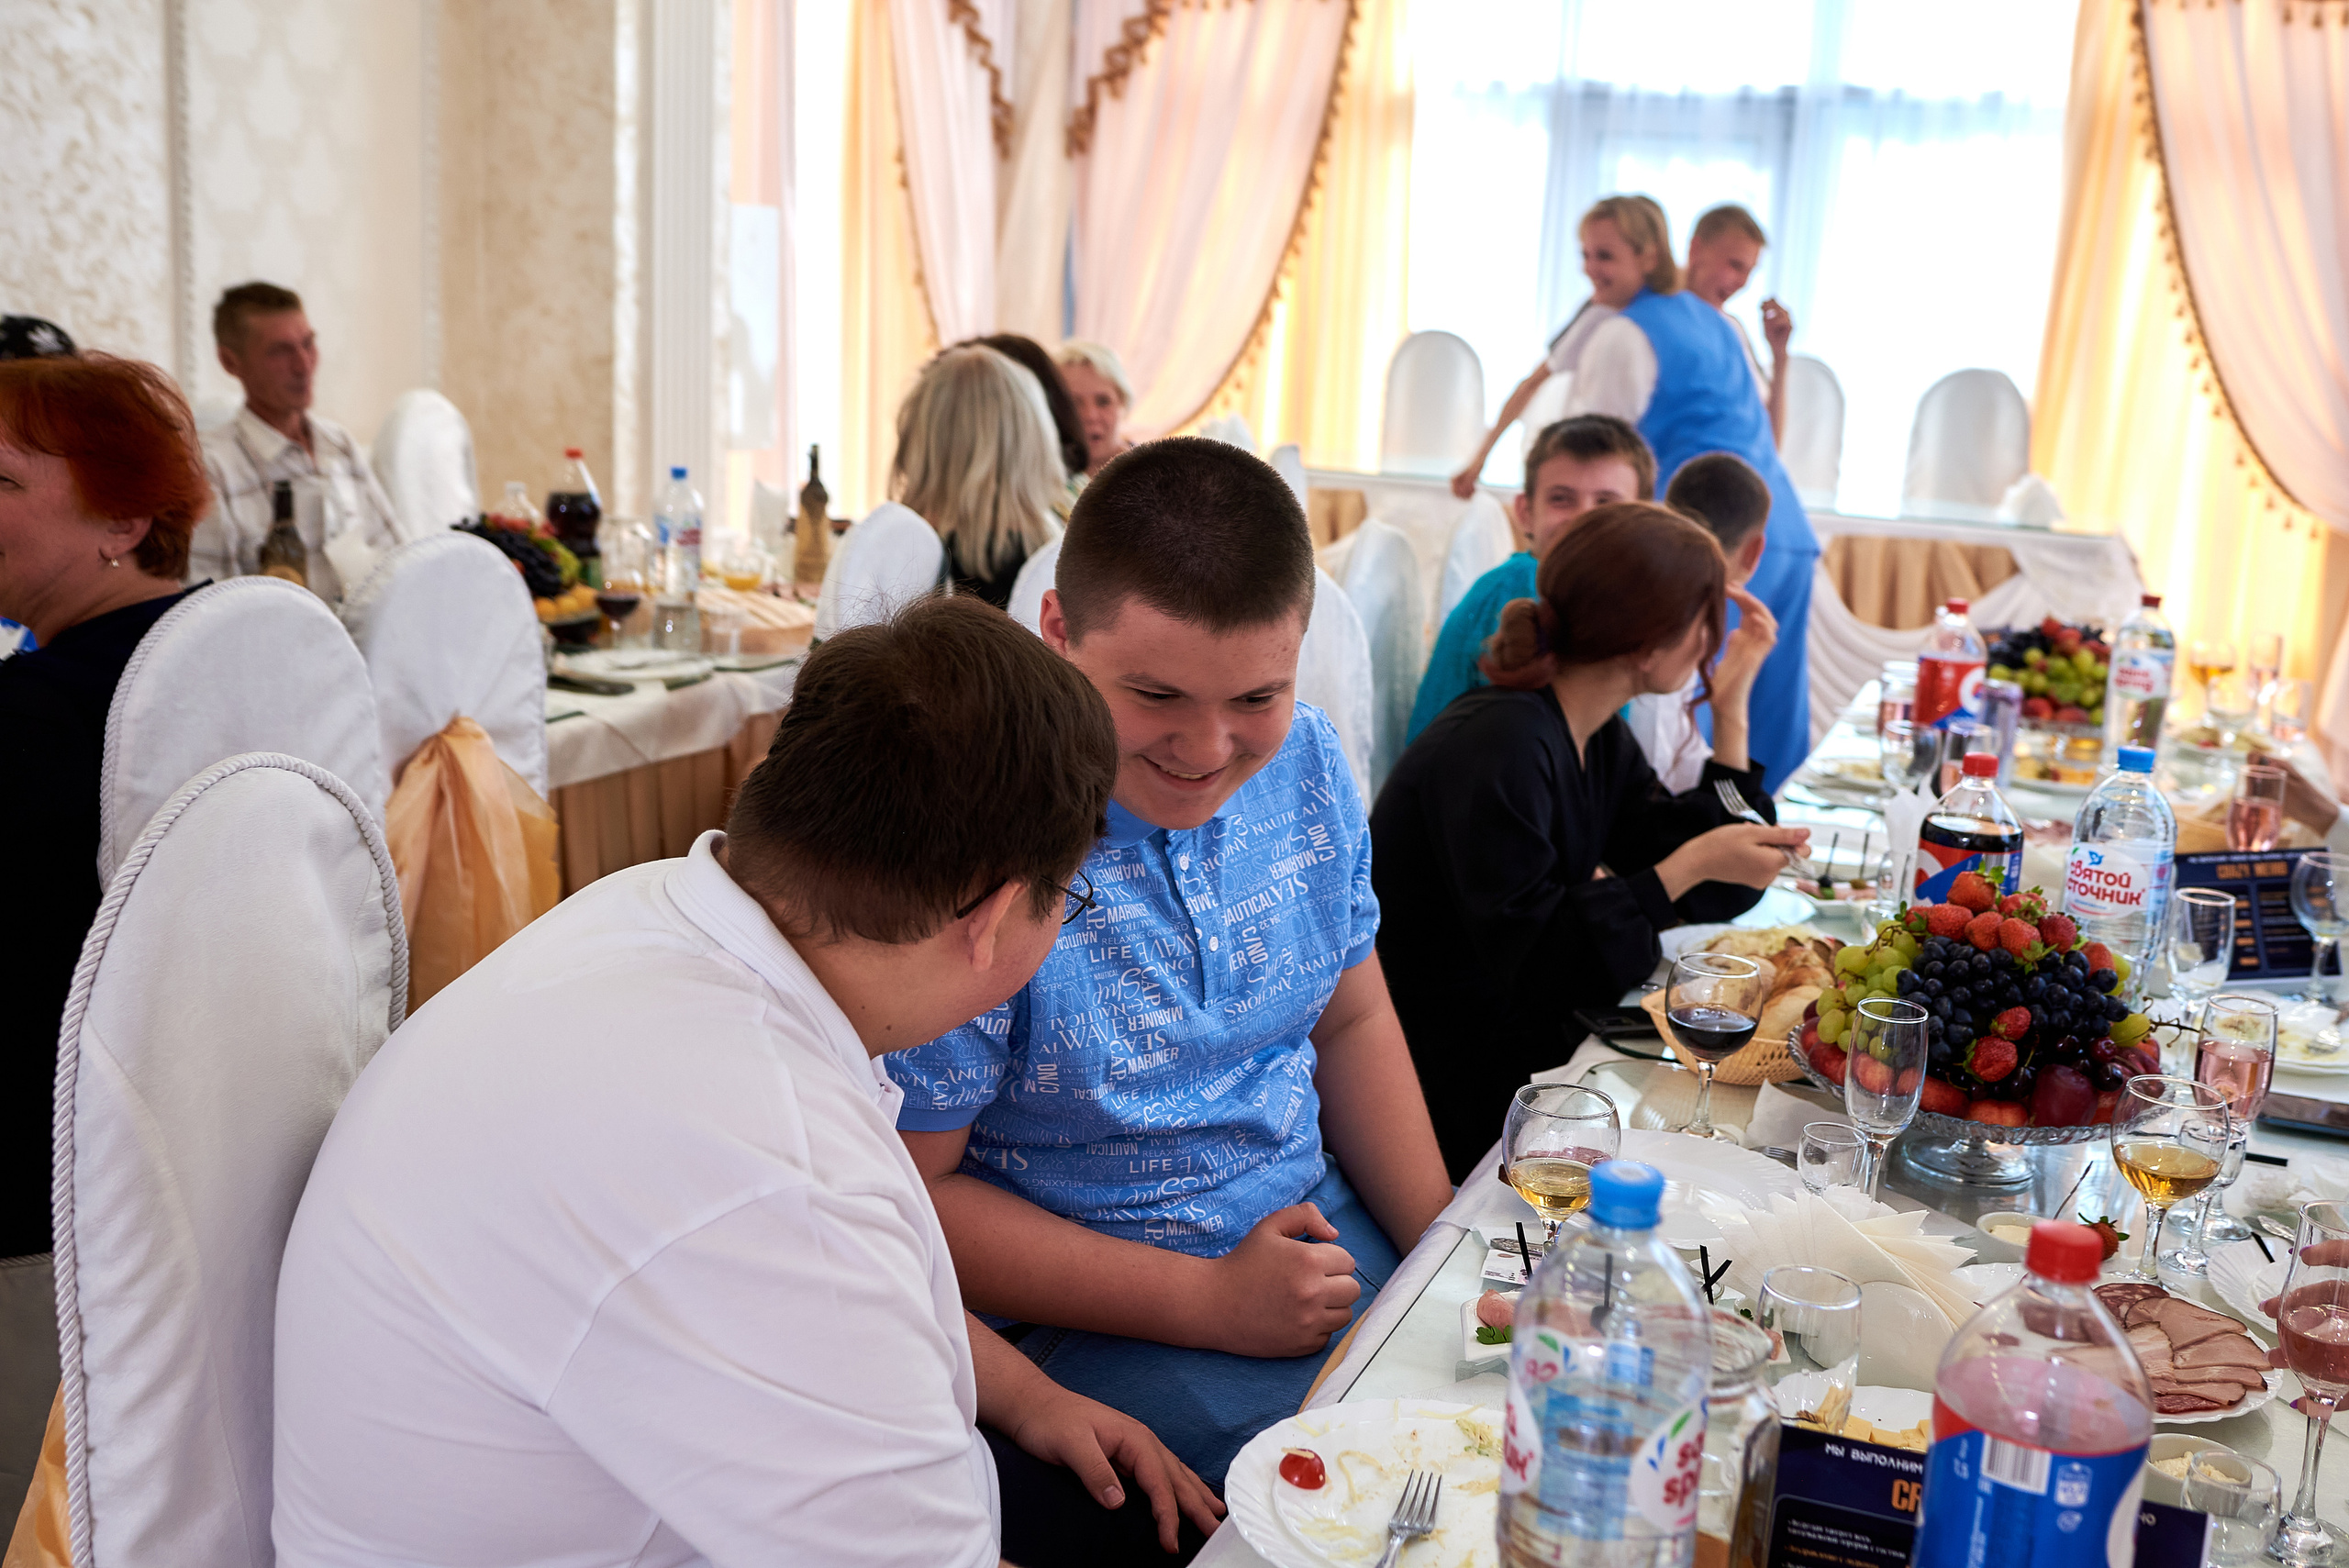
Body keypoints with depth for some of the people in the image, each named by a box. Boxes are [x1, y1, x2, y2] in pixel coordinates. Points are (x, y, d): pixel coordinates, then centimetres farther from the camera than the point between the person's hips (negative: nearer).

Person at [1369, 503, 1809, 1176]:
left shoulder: (1599, 740, 6)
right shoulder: (1500, 747, -24)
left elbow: (1718, 895, 6)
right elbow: (1530, 961, -26)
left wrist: (1731, 706, 5)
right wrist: (1690, 864, -26)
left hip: (1534, 1038, 9)